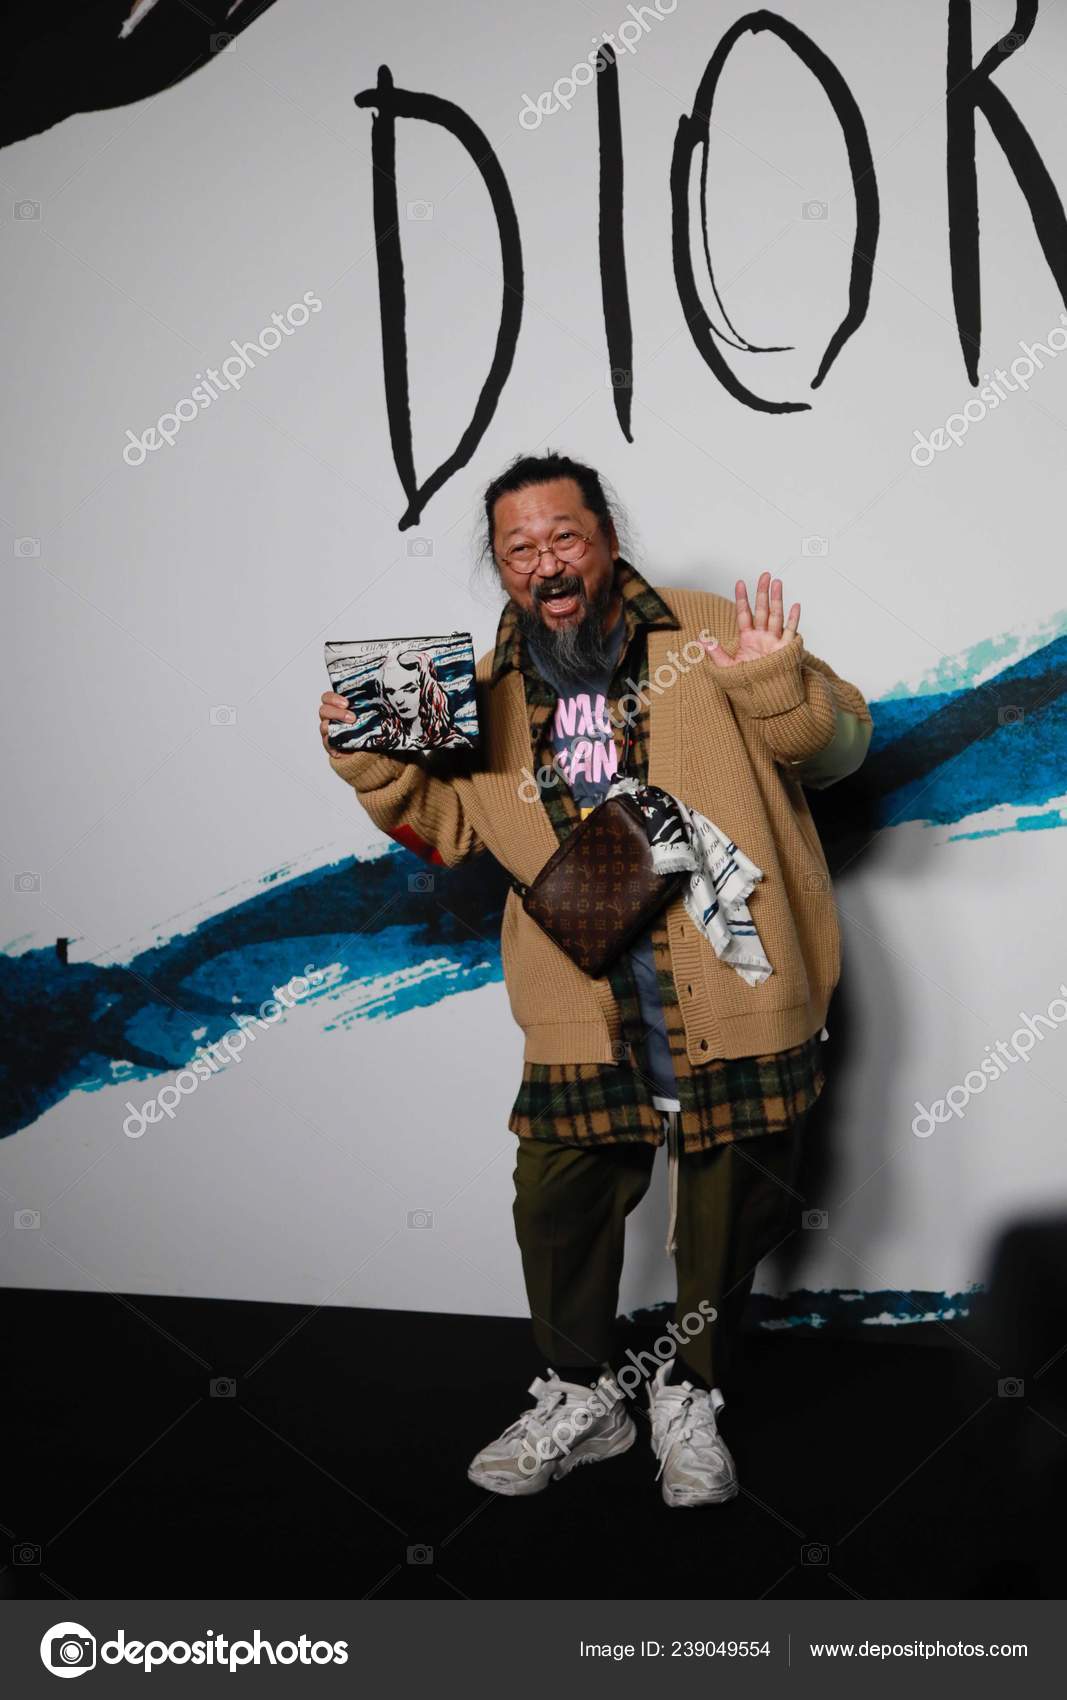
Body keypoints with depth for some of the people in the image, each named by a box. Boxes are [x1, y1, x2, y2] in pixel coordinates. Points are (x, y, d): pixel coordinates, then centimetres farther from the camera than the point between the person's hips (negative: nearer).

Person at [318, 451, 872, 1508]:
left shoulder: (710, 638, -2)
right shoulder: (491, 689, 8)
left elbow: (842, 742, -1)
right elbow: (449, 827, 16)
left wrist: (778, 687, -22)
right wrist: (375, 761, -2)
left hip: (736, 989, -2)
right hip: (586, 1011, 2)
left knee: (728, 1210, 11)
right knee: (558, 1202, 7)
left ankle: (690, 1398, 34)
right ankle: (581, 1397, 31)